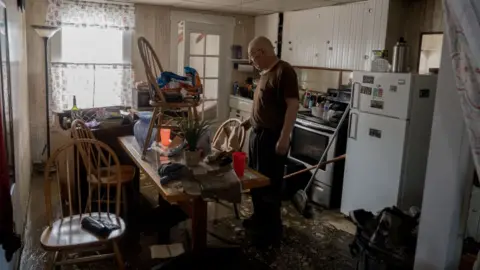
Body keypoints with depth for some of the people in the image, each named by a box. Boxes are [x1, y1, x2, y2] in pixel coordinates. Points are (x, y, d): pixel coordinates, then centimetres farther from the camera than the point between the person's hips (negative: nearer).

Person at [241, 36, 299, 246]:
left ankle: (273, 230, 13)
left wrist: (284, 137, -25)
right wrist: (249, 121, 20)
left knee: (270, 184, -1)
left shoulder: (284, 71, -16)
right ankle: (259, 218, 35)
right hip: (257, 134, 10)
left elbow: (292, 105, -21)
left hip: (272, 137, -10)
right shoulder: (265, 73, 13)